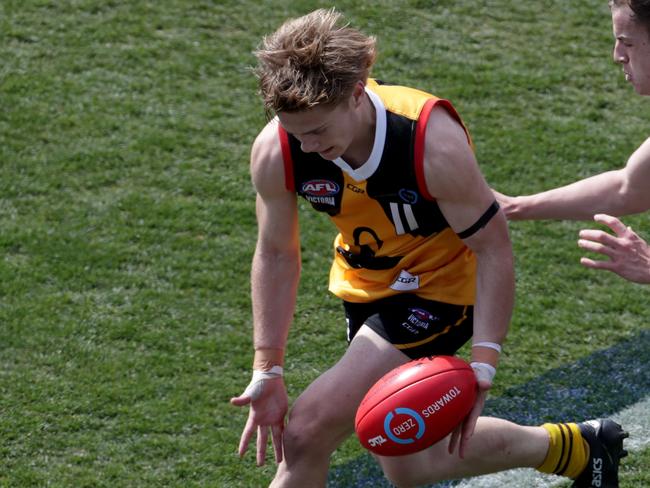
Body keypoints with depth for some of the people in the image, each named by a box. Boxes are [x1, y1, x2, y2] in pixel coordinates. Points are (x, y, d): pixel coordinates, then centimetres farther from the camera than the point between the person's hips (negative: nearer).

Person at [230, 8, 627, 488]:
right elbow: (277, 254, -6)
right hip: (365, 286, 6)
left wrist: (483, 365, -32)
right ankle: (572, 448, 37)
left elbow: (493, 246, -24)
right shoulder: (275, 152, -21)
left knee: (308, 432, -20)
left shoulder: (433, 143, -33)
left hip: (440, 287, -6)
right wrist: (267, 370, -9)